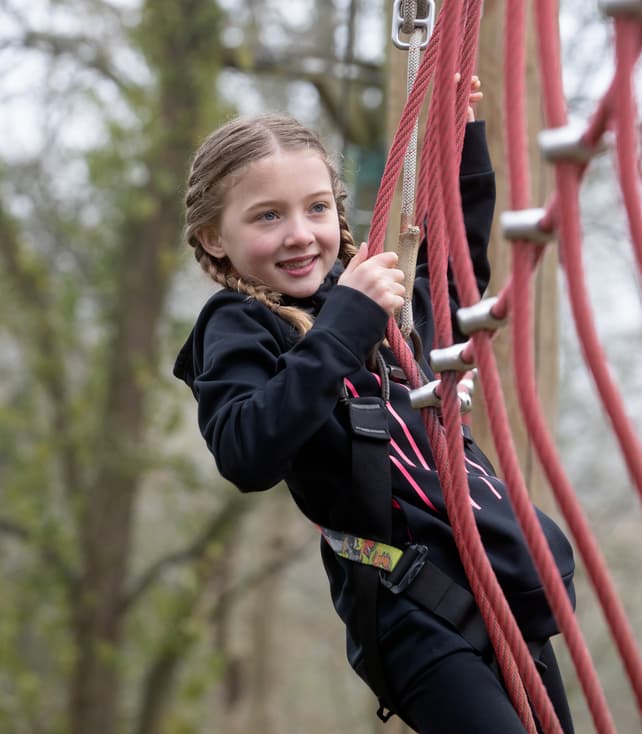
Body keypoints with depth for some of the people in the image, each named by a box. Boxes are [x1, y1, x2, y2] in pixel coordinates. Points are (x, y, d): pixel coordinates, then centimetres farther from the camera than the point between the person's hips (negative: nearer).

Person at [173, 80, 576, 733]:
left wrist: (463, 133, 23)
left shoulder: (376, 295, 12)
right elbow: (247, 459, -24)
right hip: (413, 615, -7)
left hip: (511, 581, 7)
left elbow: (464, 256, 34)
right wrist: (342, 327, -24)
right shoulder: (239, 329, -5)